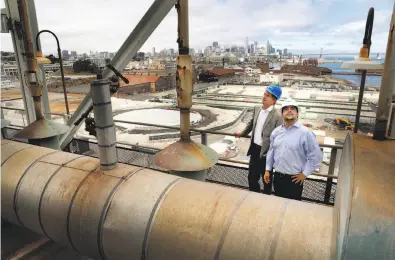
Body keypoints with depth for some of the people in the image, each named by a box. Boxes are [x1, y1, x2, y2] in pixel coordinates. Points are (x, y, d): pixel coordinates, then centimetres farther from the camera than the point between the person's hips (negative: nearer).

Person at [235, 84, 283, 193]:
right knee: (252, 177, 19)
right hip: (254, 148, 6)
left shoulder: (278, 116, -19)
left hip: (266, 152, -6)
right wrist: (243, 133, 24)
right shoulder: (256, 108, 2)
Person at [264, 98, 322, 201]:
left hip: (294, 179, -4)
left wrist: (304, 174, -9)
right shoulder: (276, 131, 3)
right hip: (277, 176, 5)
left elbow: (316, 156, -12)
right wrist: (268, 170, 10)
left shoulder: (306, 133, -14)